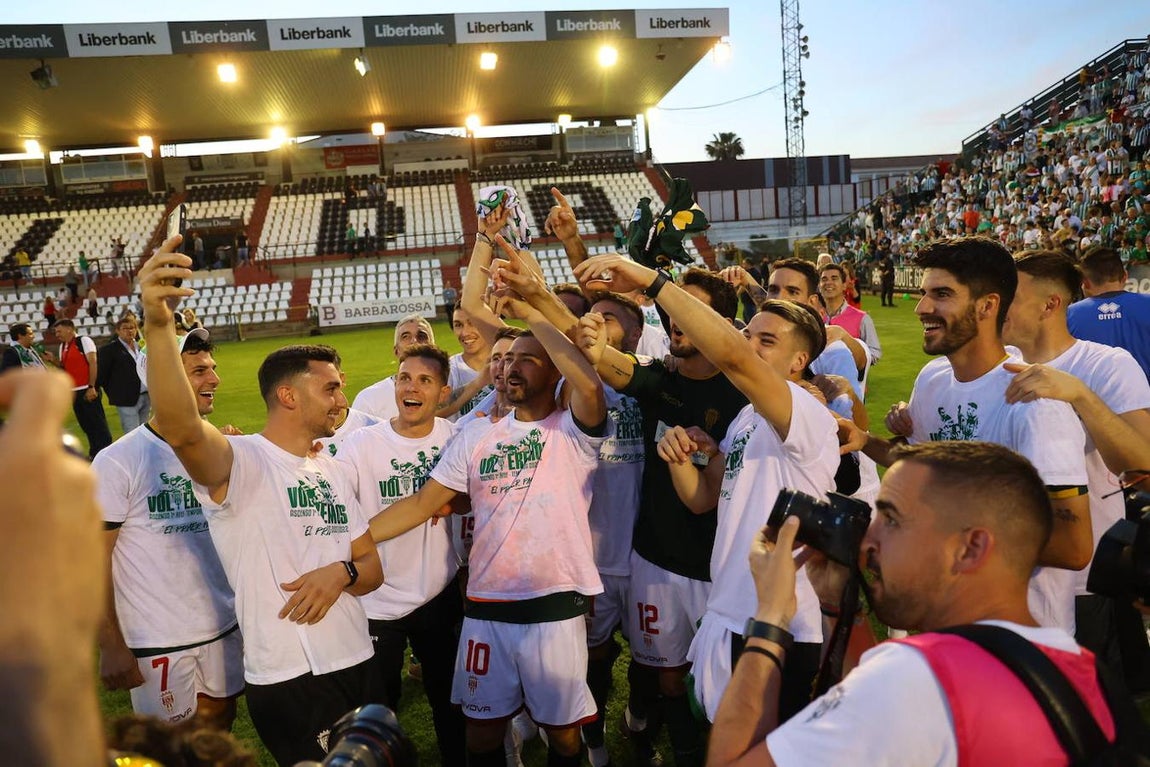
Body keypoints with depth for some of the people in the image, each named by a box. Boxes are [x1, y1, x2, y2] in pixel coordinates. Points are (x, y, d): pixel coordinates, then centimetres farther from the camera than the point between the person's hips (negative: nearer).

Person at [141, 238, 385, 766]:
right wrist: (158, 325, -48)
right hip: (288, 684, -8)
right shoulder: (240, 462, -11)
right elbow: (178, 429, -34)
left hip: (359, 665, 8)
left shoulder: (332, 476, 12)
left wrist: (341, 572, -11)